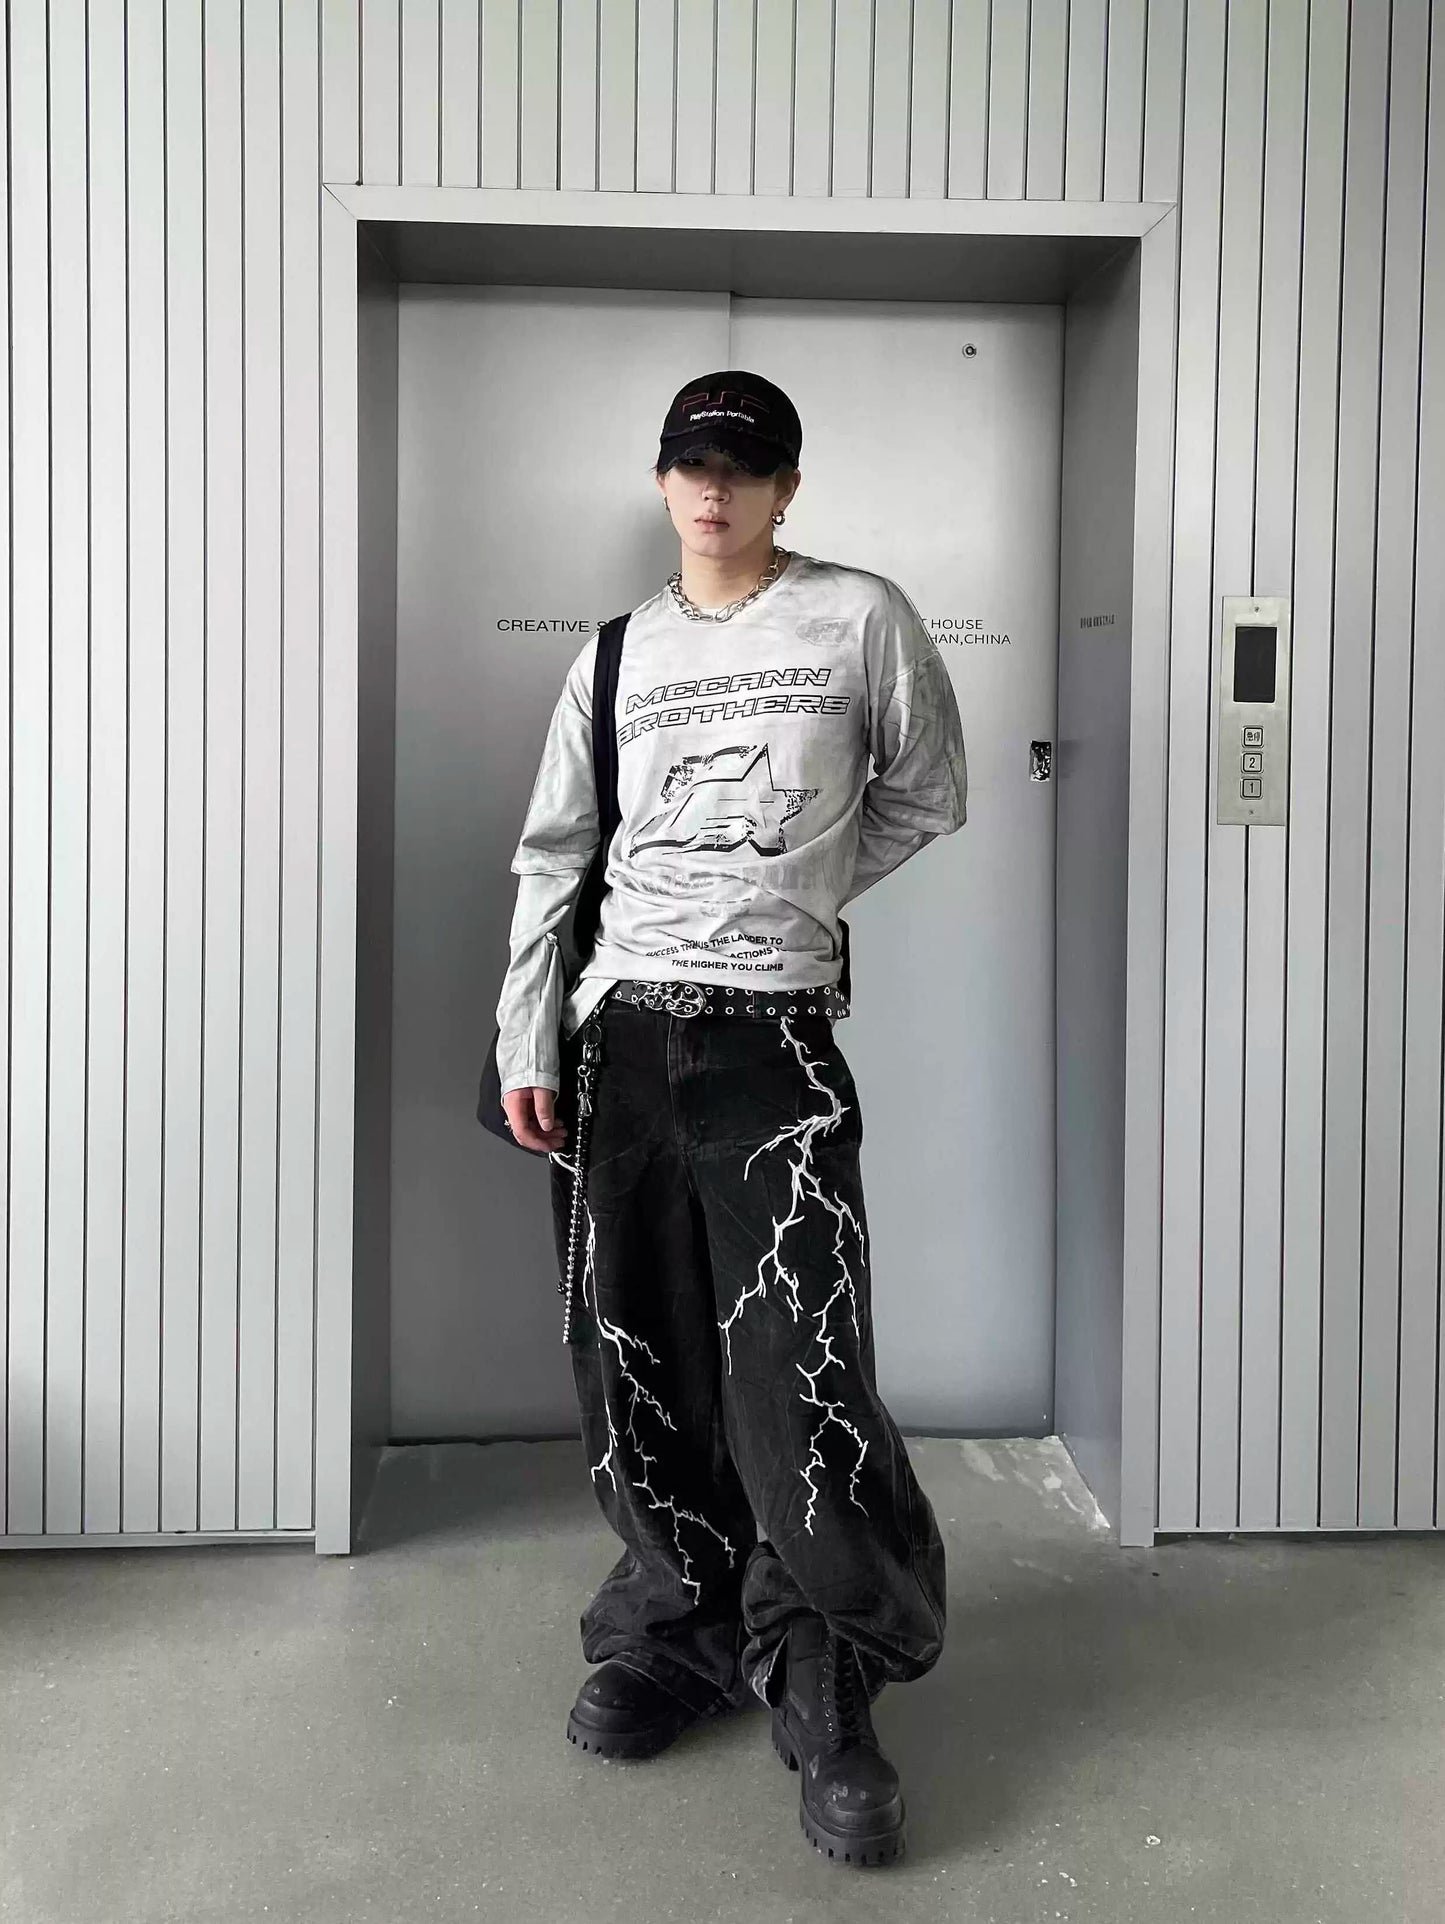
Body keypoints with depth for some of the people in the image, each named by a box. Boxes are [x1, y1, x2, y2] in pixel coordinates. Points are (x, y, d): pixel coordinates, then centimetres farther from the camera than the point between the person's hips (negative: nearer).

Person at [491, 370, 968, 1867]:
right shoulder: (619, 652, 12)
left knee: (798, 1379, -8)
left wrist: (791, 895, 9)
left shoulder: (862, 618, 4)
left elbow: (925, 801, 13)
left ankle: (825, 1703, 9)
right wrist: (524, 1044, 3)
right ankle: (673, 1632, 27)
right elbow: (552, 855, 11)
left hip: (770, 1032, -3)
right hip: (613, 1030, 4)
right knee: (635, 1366, 8)